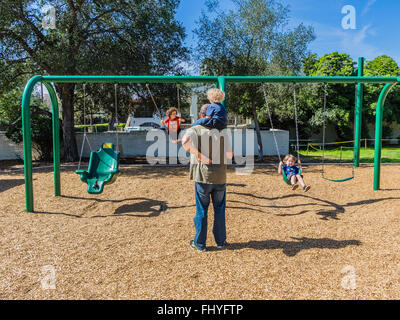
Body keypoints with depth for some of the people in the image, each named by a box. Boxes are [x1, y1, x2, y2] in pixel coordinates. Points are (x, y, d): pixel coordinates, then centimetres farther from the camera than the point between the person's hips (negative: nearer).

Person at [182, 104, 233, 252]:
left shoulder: (195, 130, -4)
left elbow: (185, 141, -27)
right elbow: (230, 155, 0)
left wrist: (199, 155, -20)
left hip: (202, 175, -2)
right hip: (220, 176, 2)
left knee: (201, 210, 9)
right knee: (219, 209, 14)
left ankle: (200, 243, 18)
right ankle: (220, 241, 24)